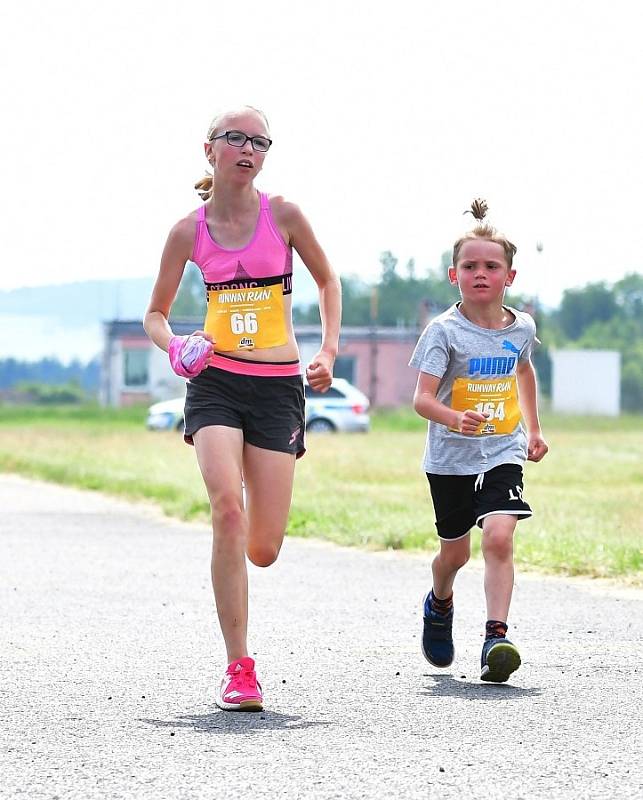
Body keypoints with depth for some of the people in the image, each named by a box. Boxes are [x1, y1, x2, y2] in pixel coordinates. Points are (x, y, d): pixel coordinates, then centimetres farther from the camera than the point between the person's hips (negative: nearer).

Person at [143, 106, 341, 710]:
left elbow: (327, 281, 15)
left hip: (278, 387, 0)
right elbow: (155, 313, 14)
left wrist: (328, 351, 5)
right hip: (216, 382, 0)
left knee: (262, 549, -4)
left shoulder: (283, 216, 0)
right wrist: (173, 345, -7)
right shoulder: (190, 230, 3)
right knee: (227, 510, -24)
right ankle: (239, 670, -16)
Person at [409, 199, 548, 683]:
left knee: (499, 537, -20)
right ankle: (440, 605, 46)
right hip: (451, 457, -1)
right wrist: (456, 418, -39)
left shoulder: (521, 328, 1)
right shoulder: (445, 331, -12)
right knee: (455, 553, 13)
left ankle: (497, 637, -24)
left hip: (503, 453, 1)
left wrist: (534, 430, 26)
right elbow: (422, 398, -20)